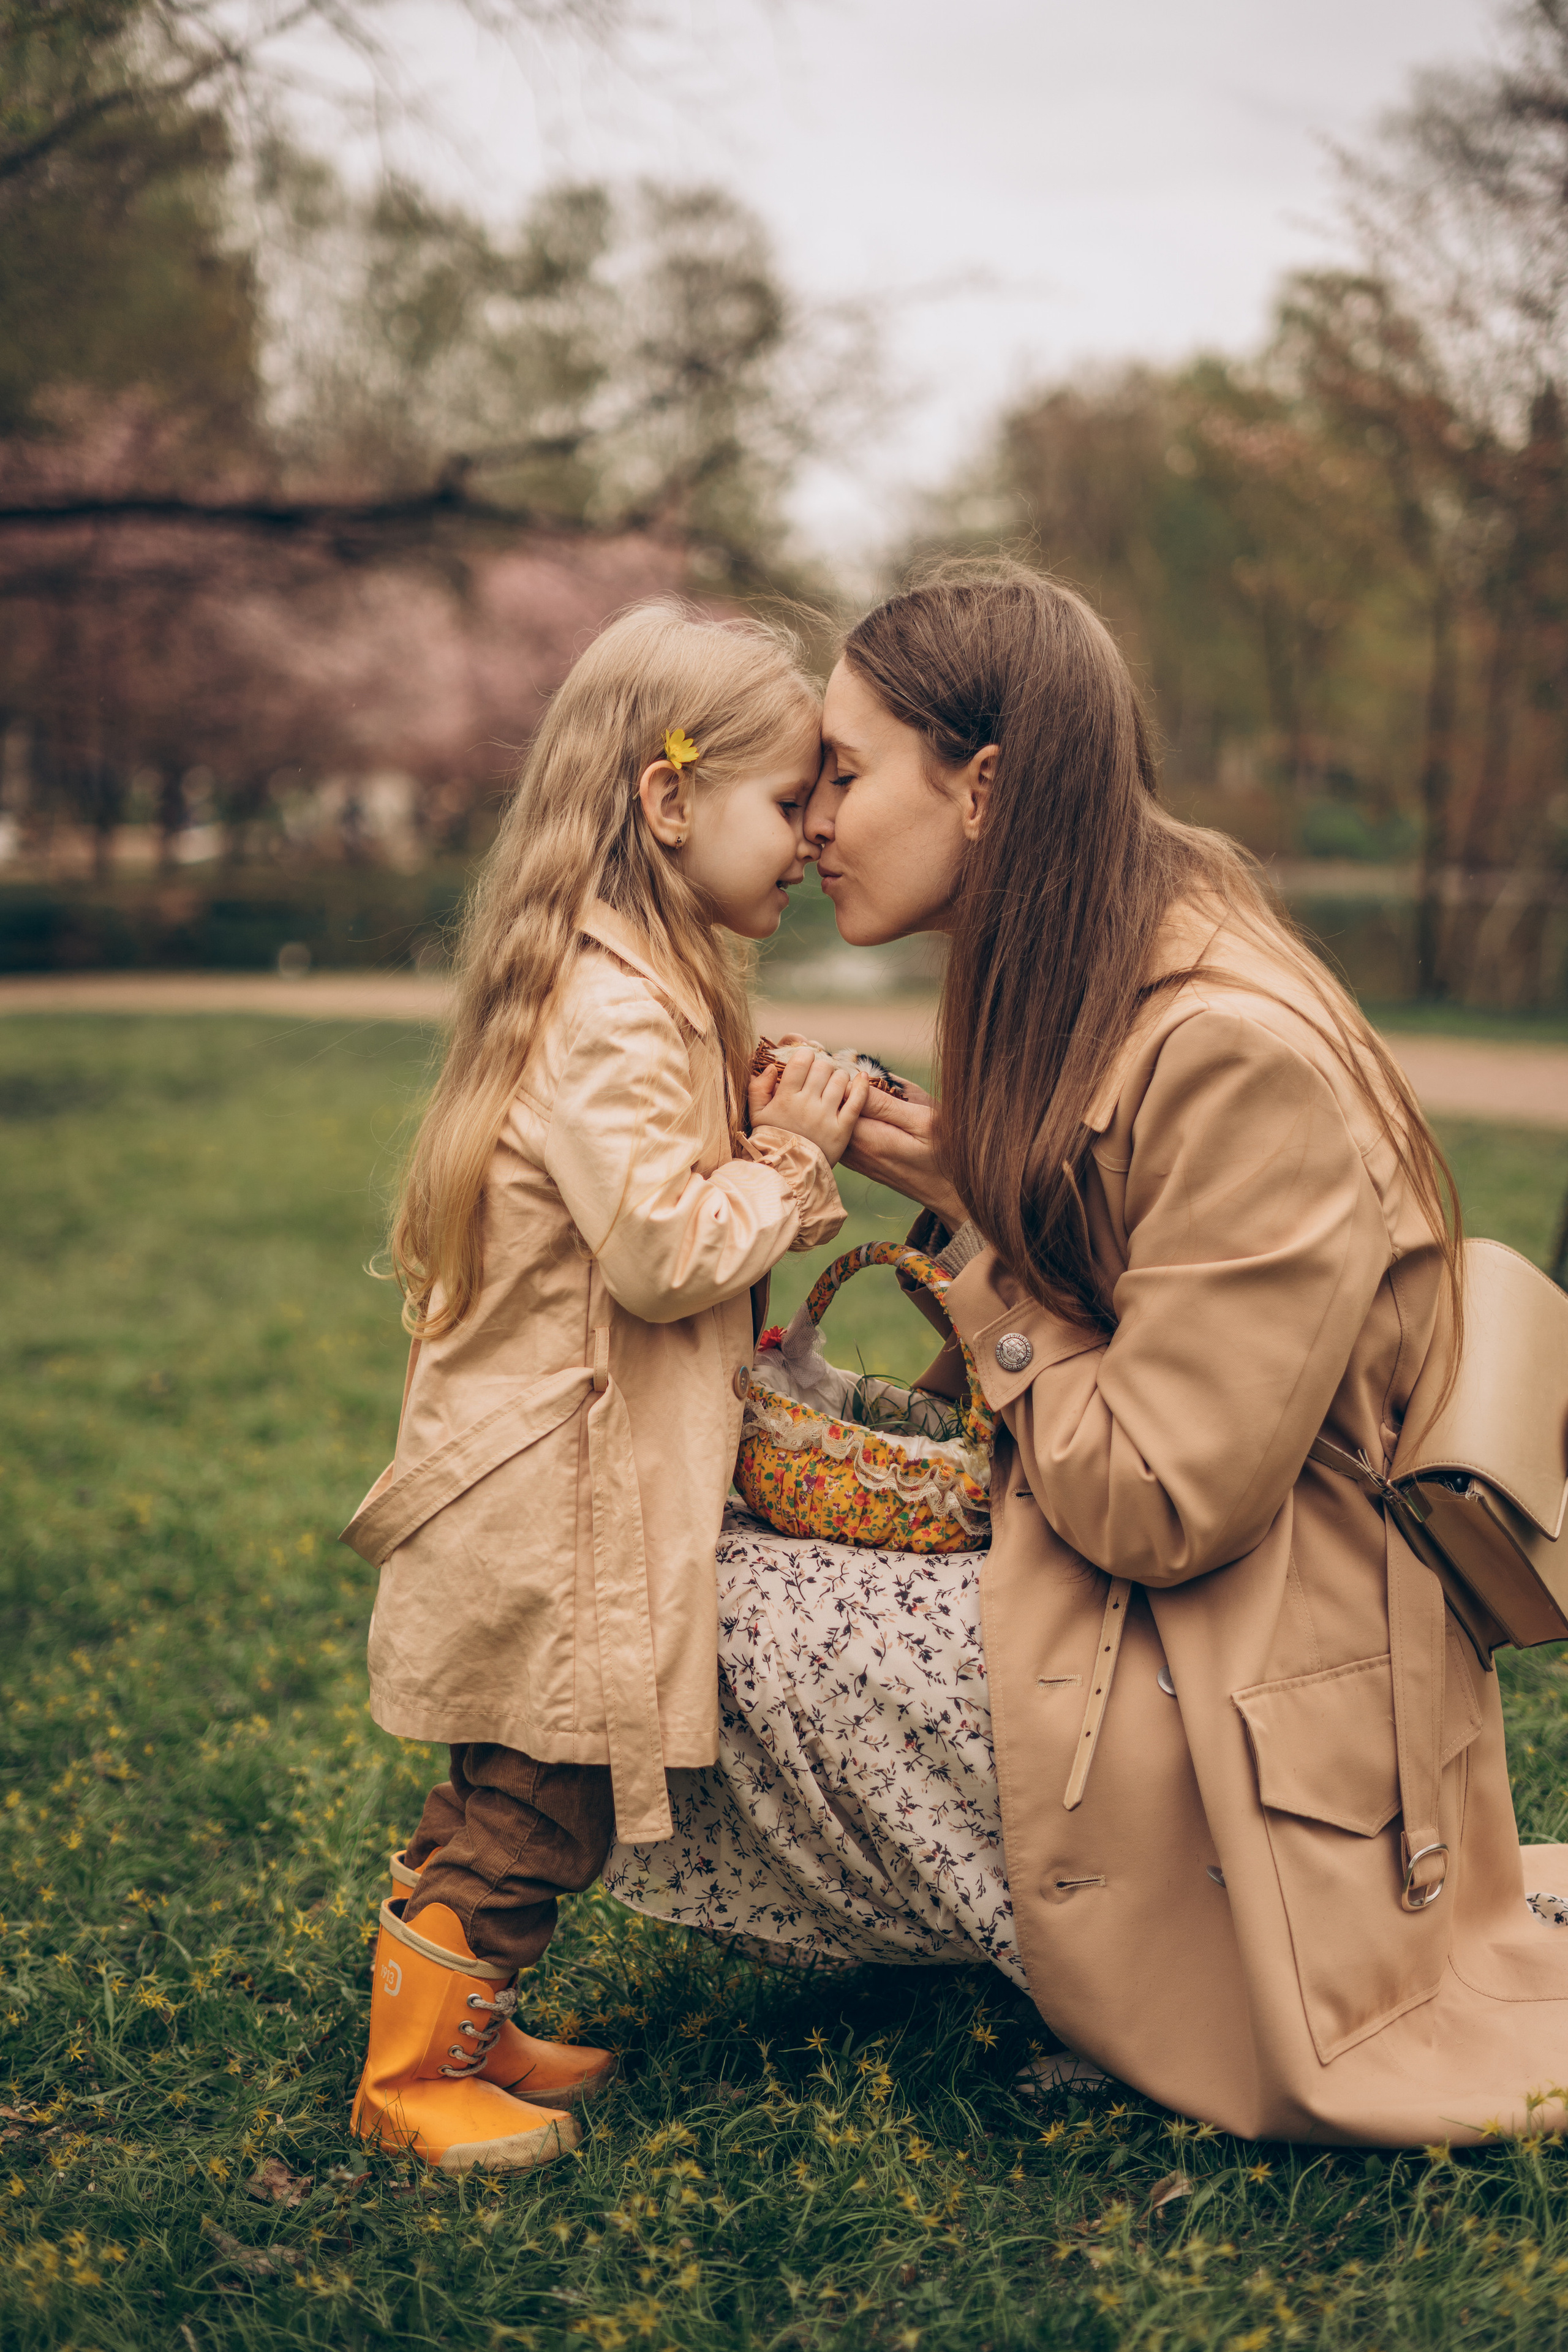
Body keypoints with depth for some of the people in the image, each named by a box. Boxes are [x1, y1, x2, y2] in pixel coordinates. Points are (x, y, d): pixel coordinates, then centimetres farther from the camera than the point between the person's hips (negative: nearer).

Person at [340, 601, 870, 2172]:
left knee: (524, 1793, 19)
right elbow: (665, 1252, -28)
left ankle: (467, 2028, 32)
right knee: (533, 1805, 2)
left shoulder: (650, 992, 13)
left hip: (587, 1485, 10)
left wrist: (785, 1139, 4)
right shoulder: (610, 1014, -22)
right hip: (554, 1500, -10)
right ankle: (410, 2075, 15)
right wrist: (787, 1162, -13)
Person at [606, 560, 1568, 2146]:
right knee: (723, 1474, 2)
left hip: (1257, 1700, -9)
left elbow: (1157, 1507, -23)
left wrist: (966, 1220, -14)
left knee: (717, 1609, -12)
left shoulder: (1244, 1057, -23)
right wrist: (951, 1186, -4)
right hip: (1131, 1612, 9)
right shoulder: (1072, 997, 6)